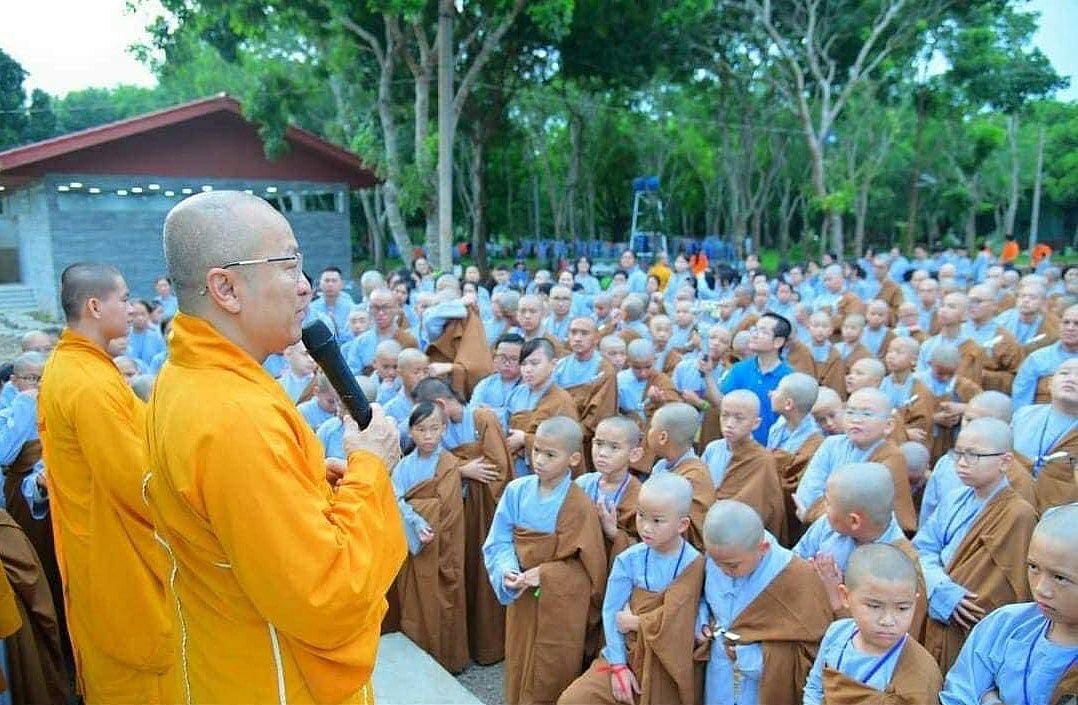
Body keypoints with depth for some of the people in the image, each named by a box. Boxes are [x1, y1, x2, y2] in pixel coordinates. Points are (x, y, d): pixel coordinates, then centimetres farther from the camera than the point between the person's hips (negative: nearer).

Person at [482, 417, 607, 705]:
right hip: (522, 598, 4)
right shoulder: (516, 491, -7)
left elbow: (587, 565, -13)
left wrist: (542, 575, -20)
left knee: (552, 681, 11)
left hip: (560, 606, -4)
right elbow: (499, 542, -4)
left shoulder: (579, 505, -17)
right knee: (519, 669, 19)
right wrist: (508, 571, -22)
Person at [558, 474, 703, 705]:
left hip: (670, 663, -1)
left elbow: (674, 622, -17)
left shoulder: (693, 564, -14)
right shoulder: (629, 560, -9)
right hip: (628, 654, 2)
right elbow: (610, 612, -7)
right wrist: (618, 666, -10)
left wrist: (632, 622, -8)